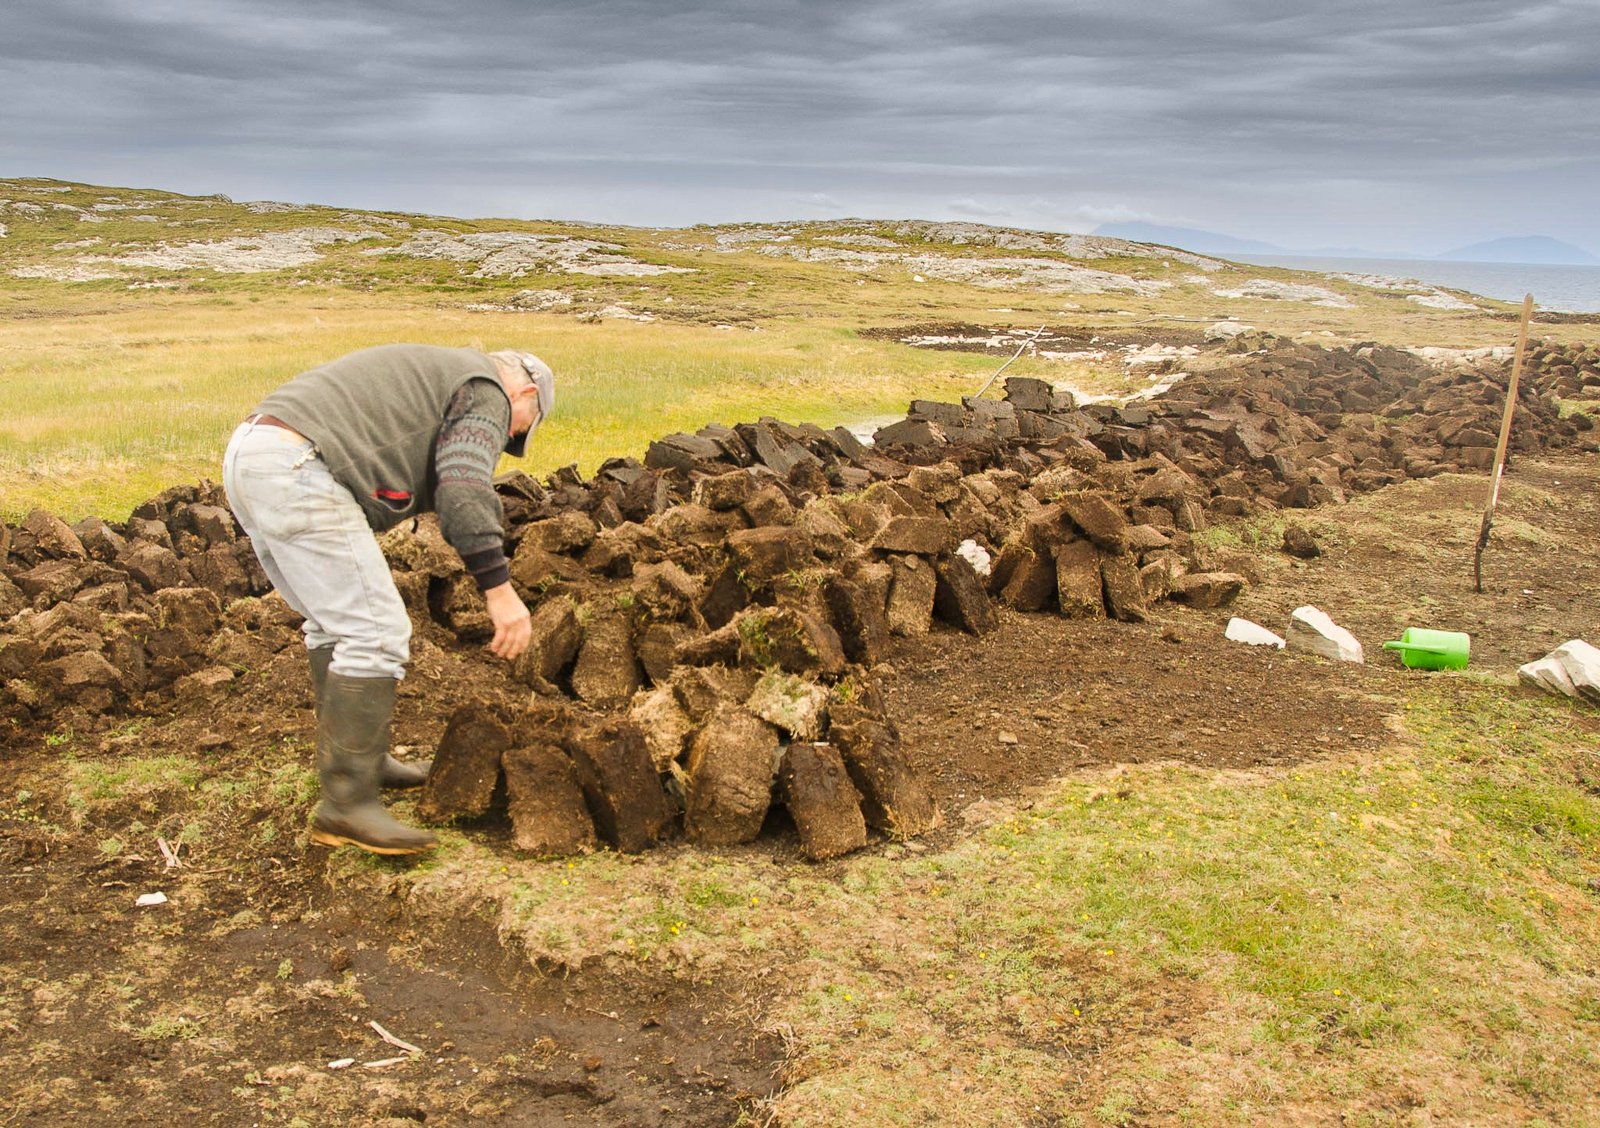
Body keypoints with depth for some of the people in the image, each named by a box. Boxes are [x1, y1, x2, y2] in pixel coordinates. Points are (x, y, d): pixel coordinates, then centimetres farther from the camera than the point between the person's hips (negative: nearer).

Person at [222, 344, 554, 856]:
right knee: (375, 633, -9)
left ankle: (361, 761, 30)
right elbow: (464, 489, -13)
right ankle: (346, 805, -7)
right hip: (296, 473, -11)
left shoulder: (436, 374, 32)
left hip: (247, 458, 11)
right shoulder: (486, 393, 3)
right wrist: (499, 589, -16)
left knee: (336, 623, 20)